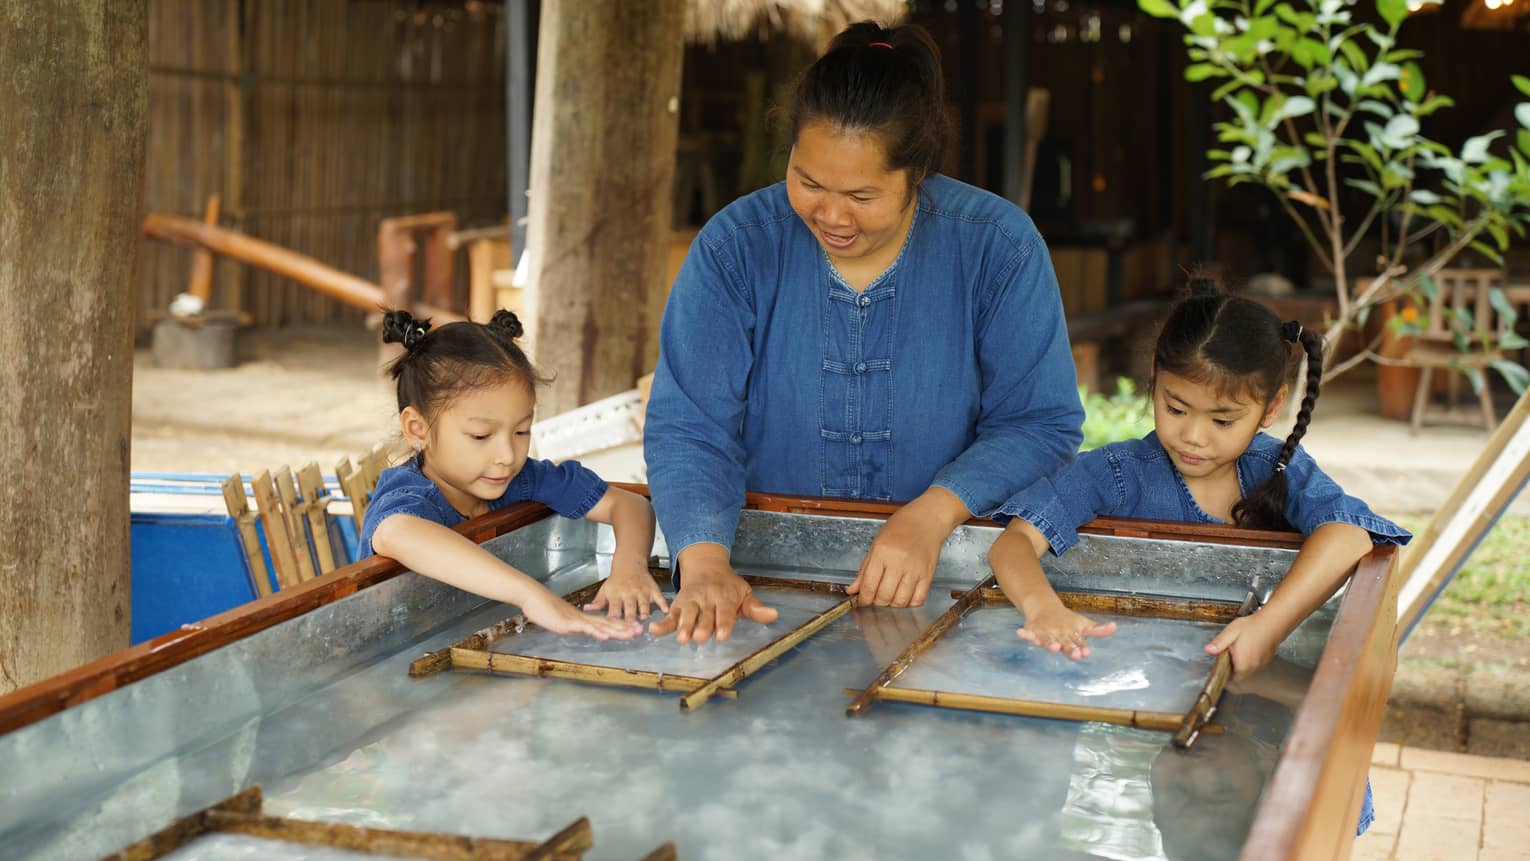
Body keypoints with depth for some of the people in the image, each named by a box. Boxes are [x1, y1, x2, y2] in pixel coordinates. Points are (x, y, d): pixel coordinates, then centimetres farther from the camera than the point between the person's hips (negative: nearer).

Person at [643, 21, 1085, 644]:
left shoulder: (998, 245, -7)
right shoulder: (735, 245, -6)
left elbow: (1040, 422, -5)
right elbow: (688, 429, -10)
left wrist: (931, 516, -21)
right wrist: (704, 566, -28)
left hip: (943, 575, -2)